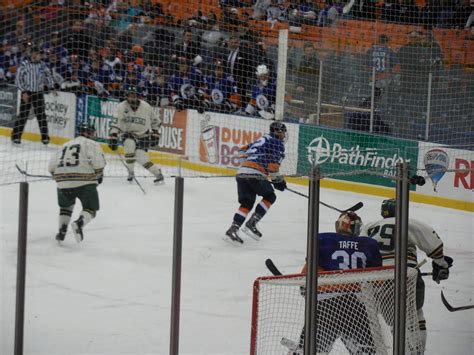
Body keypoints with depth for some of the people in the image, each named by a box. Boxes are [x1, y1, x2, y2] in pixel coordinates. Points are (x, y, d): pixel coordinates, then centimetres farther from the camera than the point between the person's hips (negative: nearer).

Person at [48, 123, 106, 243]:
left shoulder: (66, 145, 25)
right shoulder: (91, 144, 8)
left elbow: (51, 167, 19)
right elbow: (98, 161, -10)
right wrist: (99, 175, 5)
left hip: (63, 182, 5)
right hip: (84, 182, -5)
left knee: (66, 206, 28)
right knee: (90, 209, 4)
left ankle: (62, 231, 16)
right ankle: (79, 223, -25)